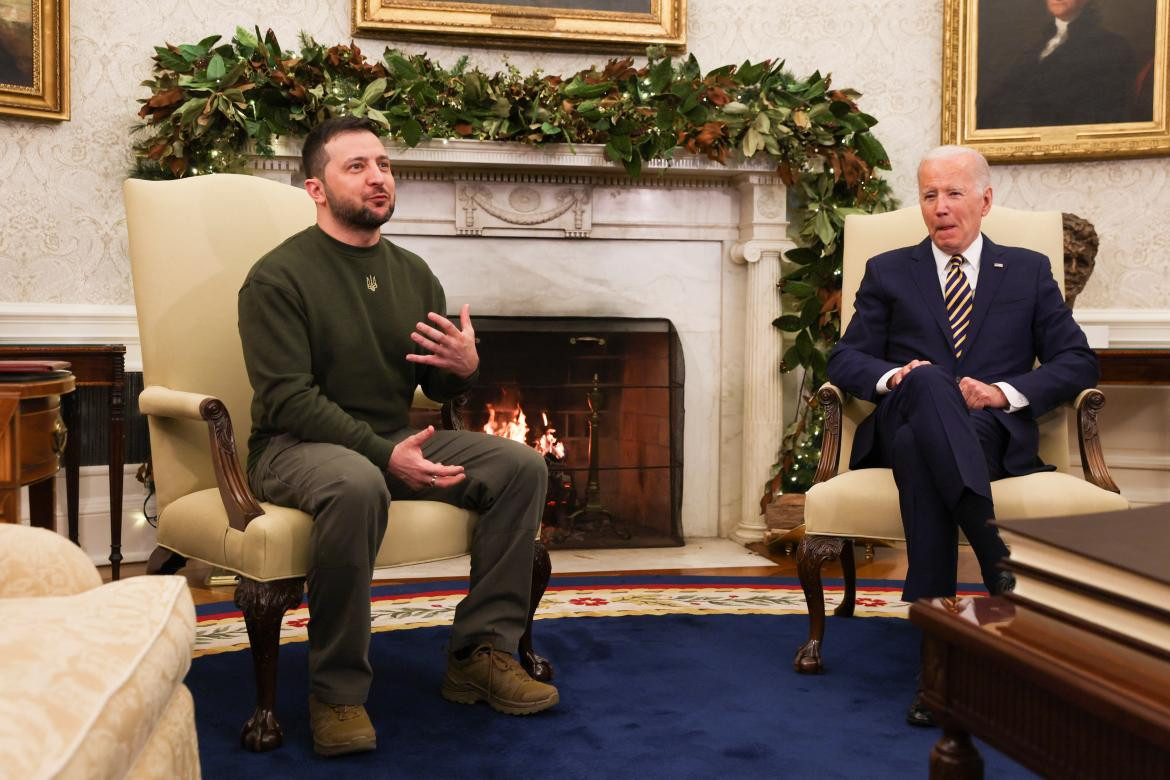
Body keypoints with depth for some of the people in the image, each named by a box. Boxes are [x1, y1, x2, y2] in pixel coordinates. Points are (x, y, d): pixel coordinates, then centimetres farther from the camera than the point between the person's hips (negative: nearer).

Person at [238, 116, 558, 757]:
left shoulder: (412, 273, 10)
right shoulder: (277, 277, -10)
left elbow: (438, 388, 14)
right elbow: (289, 399, -18)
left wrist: (464, 368, -11)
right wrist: (385, 454, -28)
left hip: (393, 441, 7)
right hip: (294, 445, -6)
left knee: (521, 467, -11)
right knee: (356, 485, -40)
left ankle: (479, 651, -6)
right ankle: (337, 691, -23)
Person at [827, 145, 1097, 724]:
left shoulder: (1030, 271, 21)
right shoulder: (888, 272, 22)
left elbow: (1078, 362, 12)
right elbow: (845, 360, 12)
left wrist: (1006, 391, -7)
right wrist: (894, 376, -12)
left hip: (994, 432, 0)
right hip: (904, 424, 0)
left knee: (919, 446, -38)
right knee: (927, 382, -38)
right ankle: (1000, 560, -50)